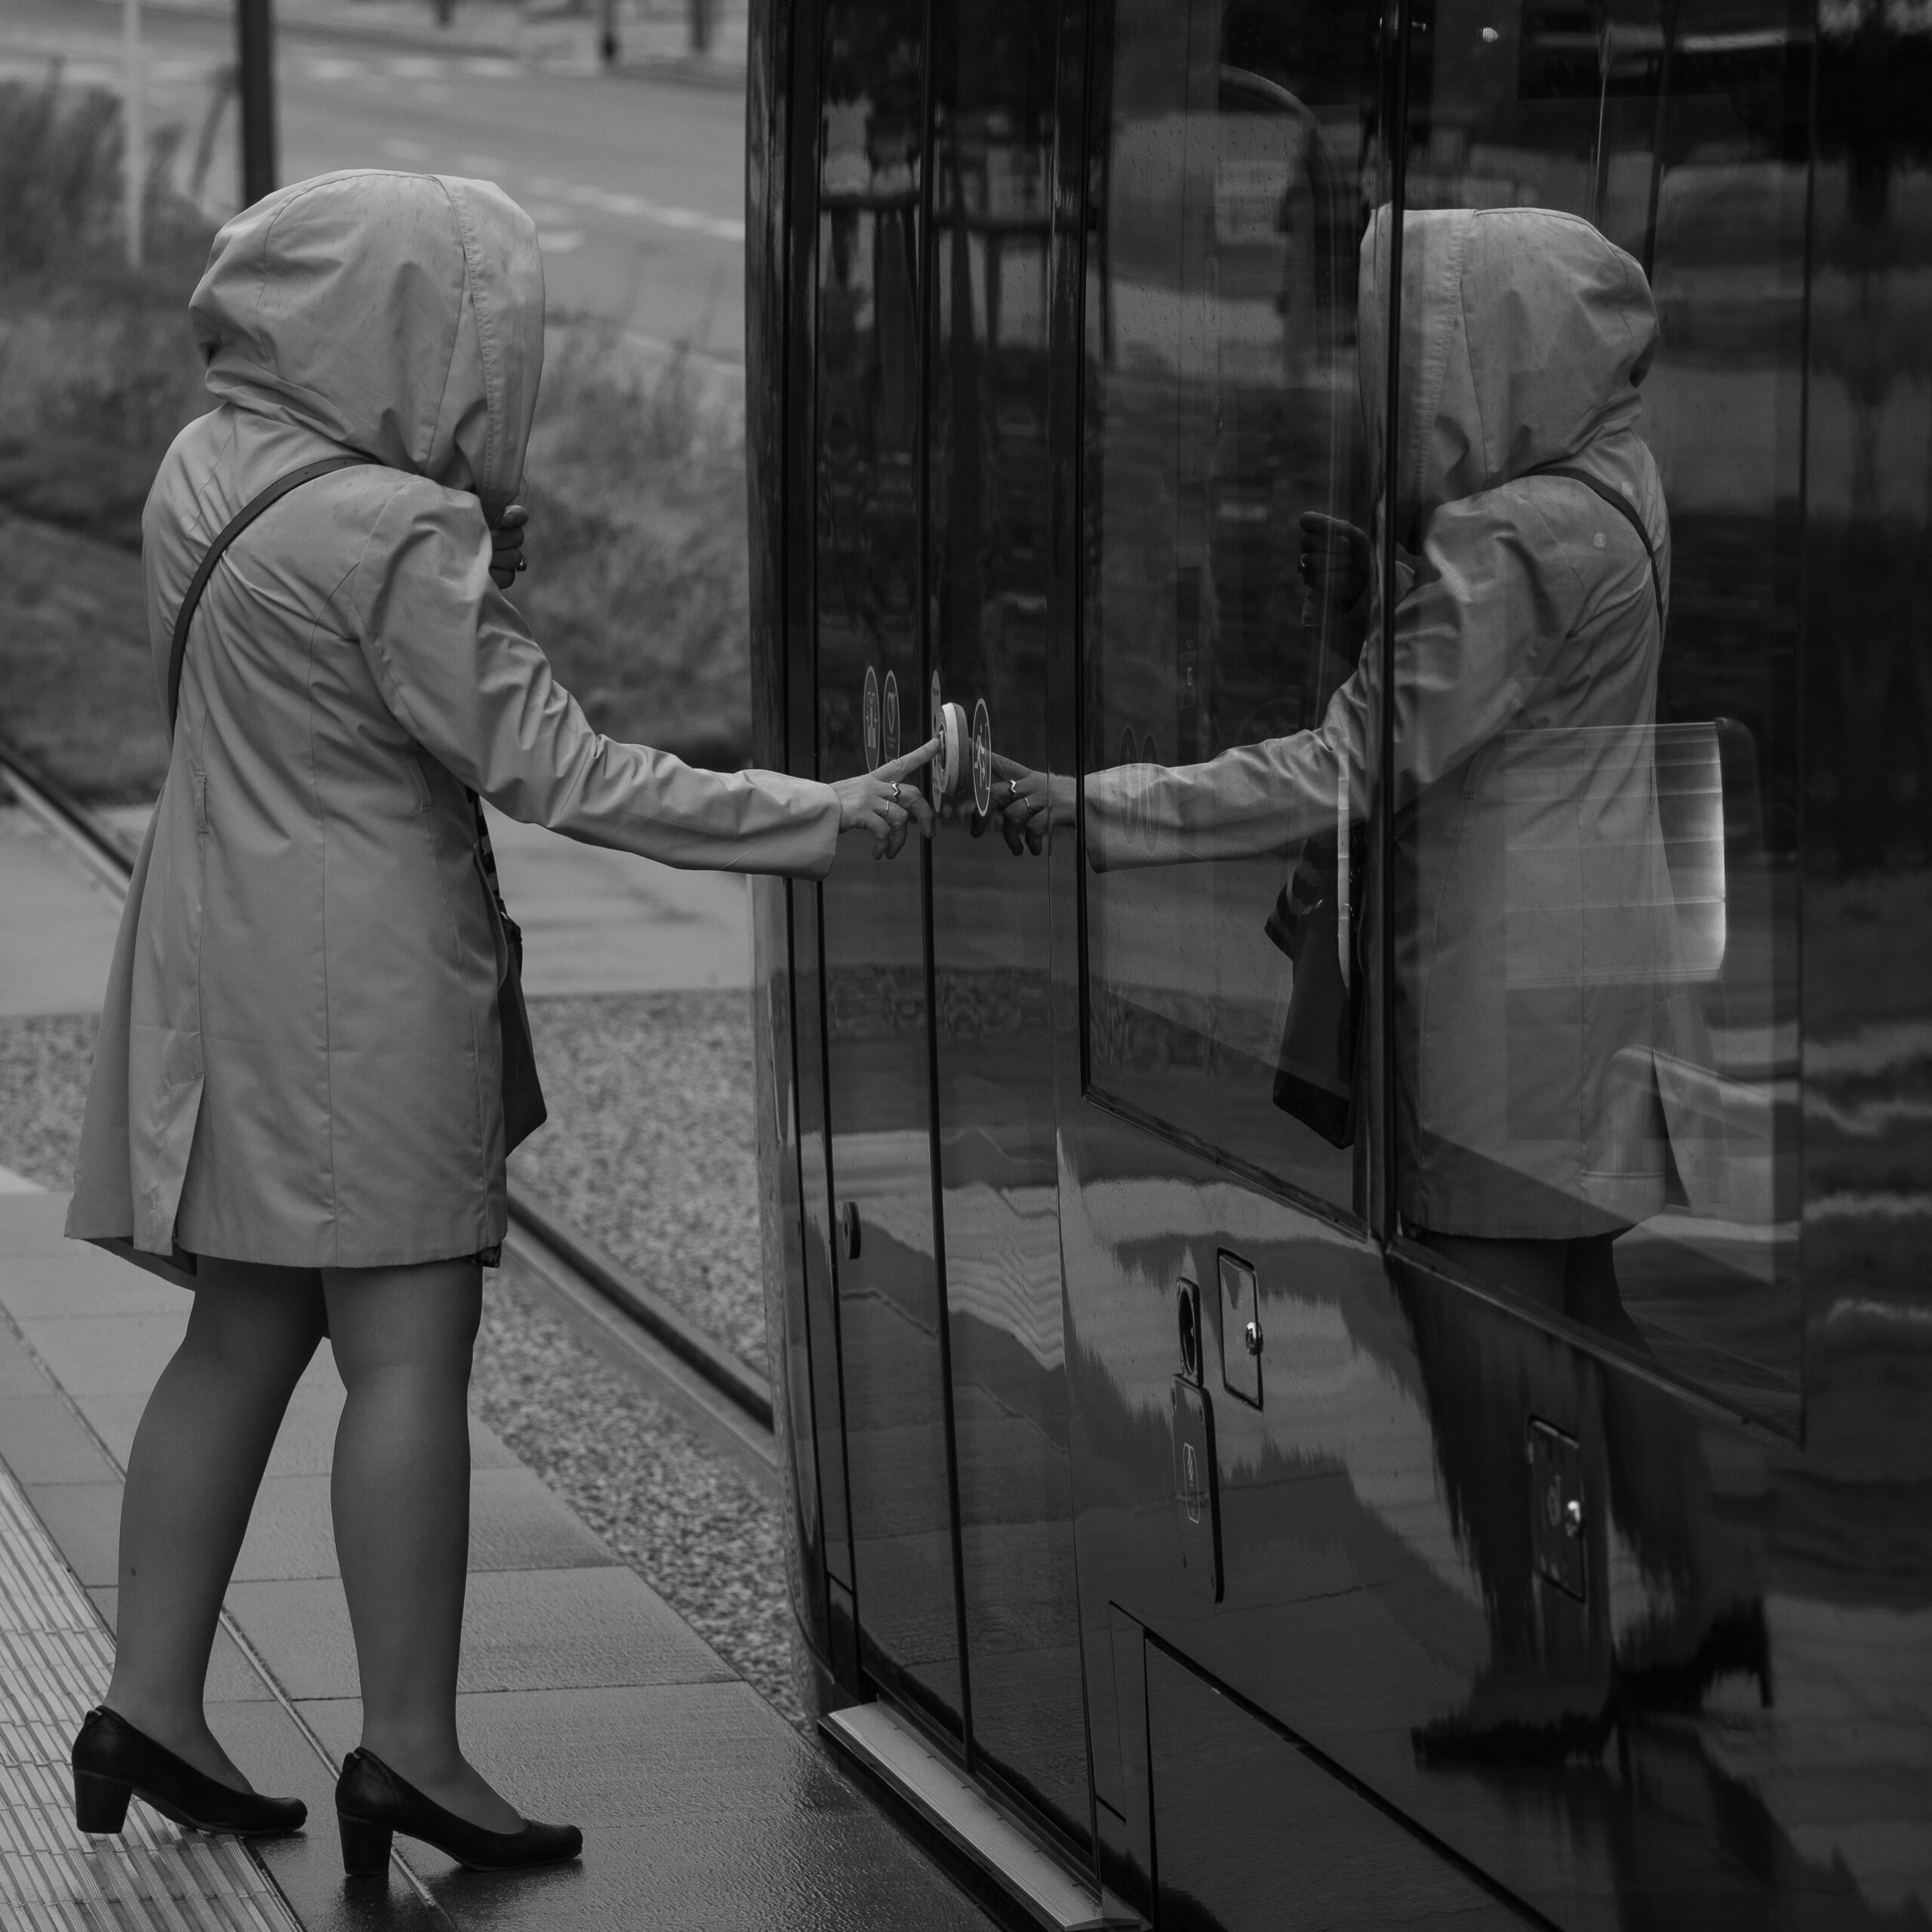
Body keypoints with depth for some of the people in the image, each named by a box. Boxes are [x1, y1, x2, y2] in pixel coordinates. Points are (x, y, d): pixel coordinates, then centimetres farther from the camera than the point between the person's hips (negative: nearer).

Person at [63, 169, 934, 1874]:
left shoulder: (213, 464, 5)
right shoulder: (394, 536, -20)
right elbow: (551, 769, -18)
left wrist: (488, 557, 0)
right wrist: (822, 819, -14)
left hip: (226, 949, 9)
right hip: (359, 981, -9)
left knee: (243, 1337, 15)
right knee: (408, 1349, -2)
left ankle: (152, 1703, 18)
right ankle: (410, 1747, 2)